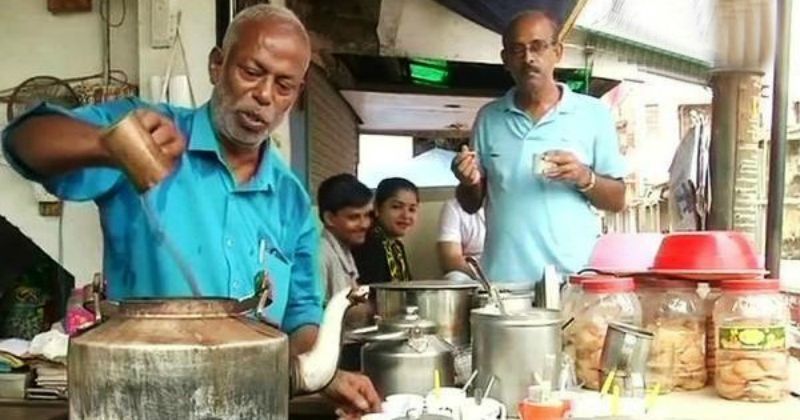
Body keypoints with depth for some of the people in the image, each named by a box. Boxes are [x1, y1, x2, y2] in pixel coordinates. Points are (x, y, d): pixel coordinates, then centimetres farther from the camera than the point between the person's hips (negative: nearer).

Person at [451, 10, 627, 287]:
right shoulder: (488, 118, 9)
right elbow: (472, 204, 13)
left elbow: (617, 200, 5)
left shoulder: (593, 114, 2)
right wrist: (470, 183, -7)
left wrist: (585, 177, -13)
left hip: (573, 276, -1)